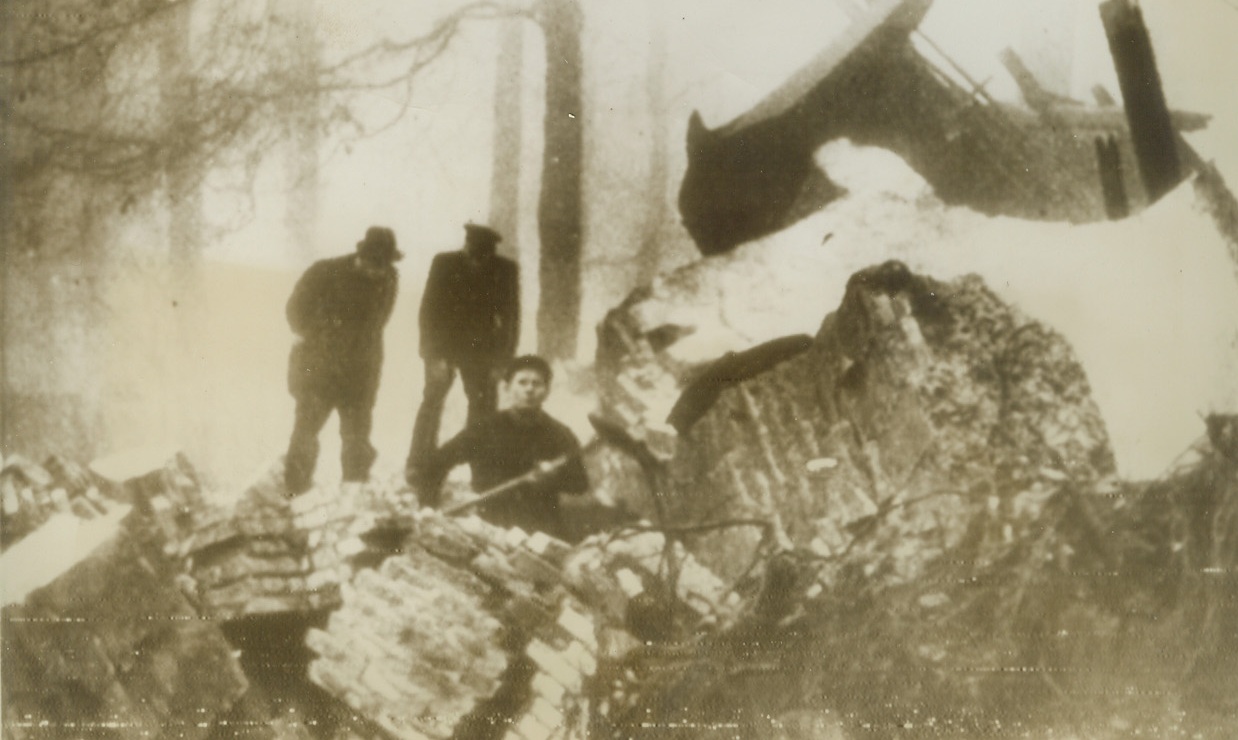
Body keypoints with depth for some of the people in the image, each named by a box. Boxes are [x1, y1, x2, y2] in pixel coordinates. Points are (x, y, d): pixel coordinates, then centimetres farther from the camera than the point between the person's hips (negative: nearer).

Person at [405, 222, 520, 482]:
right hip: (444, 347, -1)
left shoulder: (505, 271, -7)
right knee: (433, 401, -4)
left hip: (481, 351, 1)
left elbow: (510, 316, -1)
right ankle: (418, 466, 4)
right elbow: (429, 308, -7)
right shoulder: (444, 263, -9)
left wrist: (502, 360, -5)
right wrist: (433, 353, -14)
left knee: (483, 407, -3)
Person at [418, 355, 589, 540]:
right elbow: (435, 464, 7)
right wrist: (430, 510, 0)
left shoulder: (560, 436, 7)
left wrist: (554, 477, -16)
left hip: (543, 533, 1)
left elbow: (581, 484, 4)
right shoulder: (484, 431, 1)